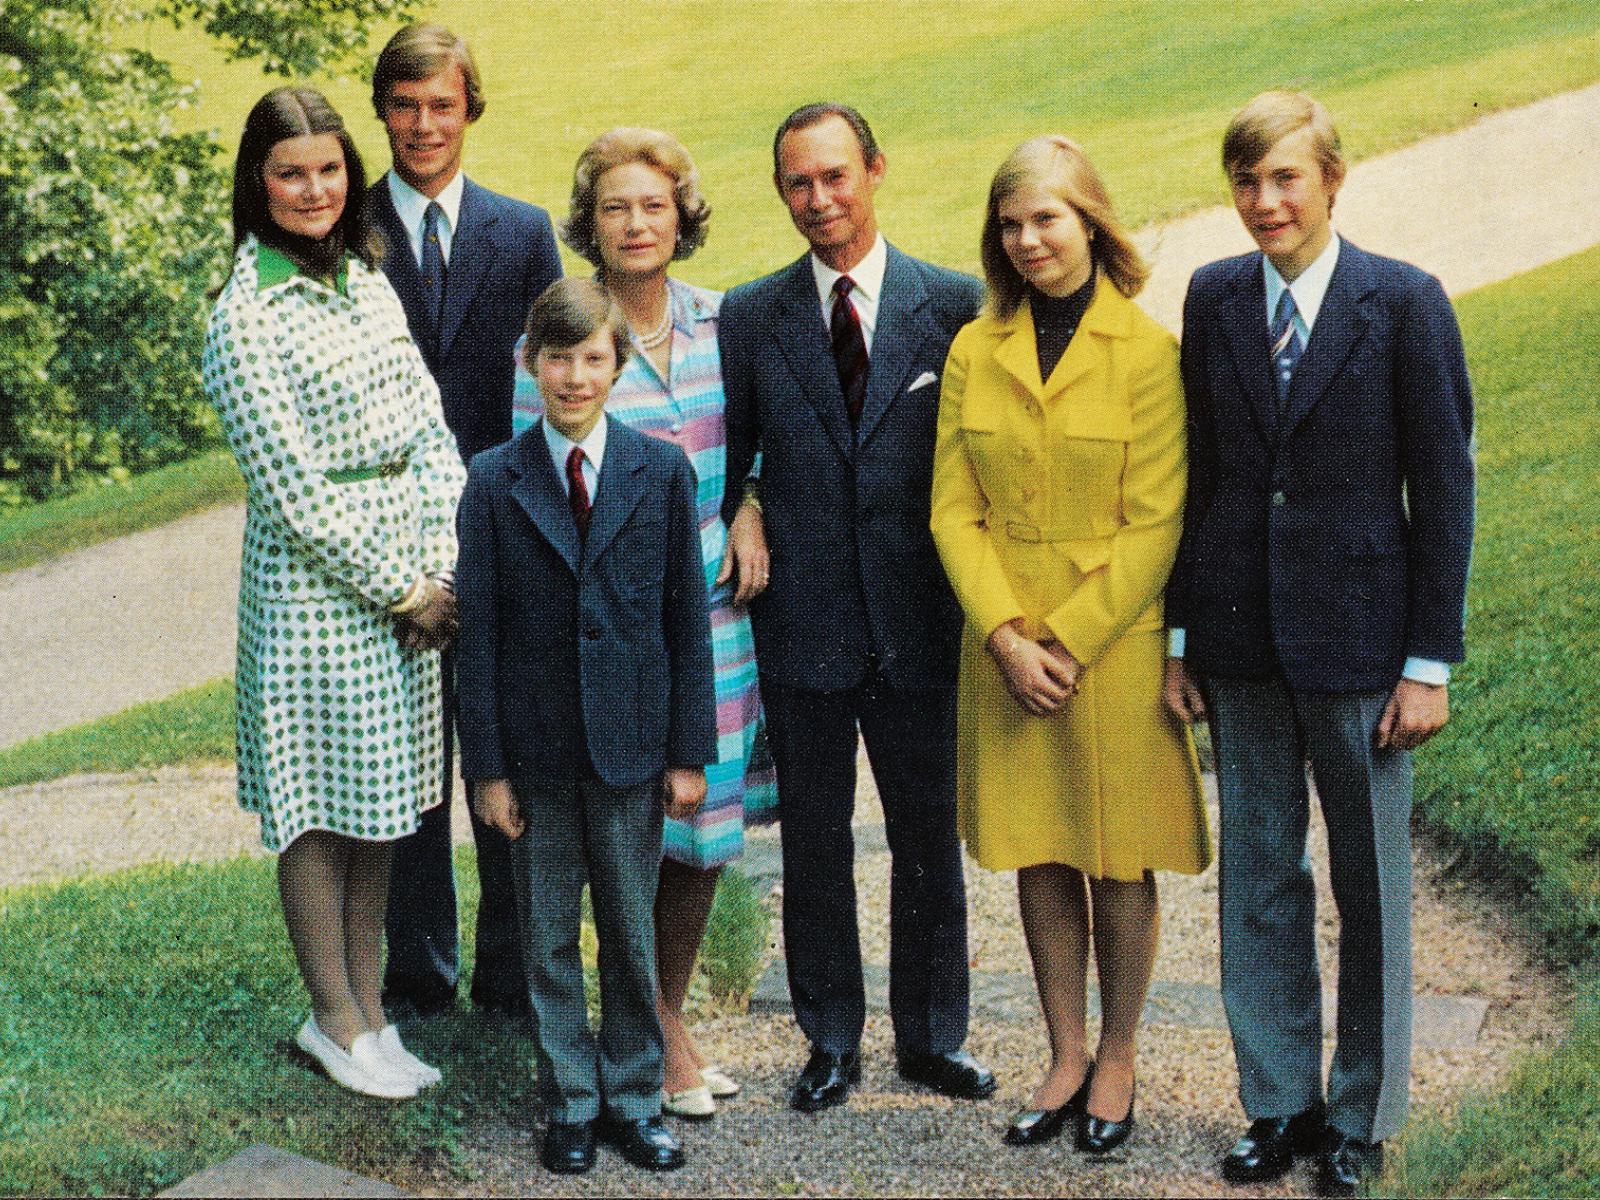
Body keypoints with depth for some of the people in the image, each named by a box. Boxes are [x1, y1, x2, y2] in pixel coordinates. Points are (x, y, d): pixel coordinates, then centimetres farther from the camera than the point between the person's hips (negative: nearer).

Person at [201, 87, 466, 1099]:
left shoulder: (368, 278, 10)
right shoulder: (246, 316, -12)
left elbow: (430, 428, 8)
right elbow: (292, 489, -14)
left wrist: (442, 561, -3)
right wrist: (401, 589, -11)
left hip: (410, 576, 7)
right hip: (314, 584, -7)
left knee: (383, 802, 12)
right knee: (319, 806, 5)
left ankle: (368, 1007, 24)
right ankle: (337, 1021, 18)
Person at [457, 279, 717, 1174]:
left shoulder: (662, 472, -1)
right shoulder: (495, 482, -2)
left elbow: (690, 620, 0)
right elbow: (480, 635, -1)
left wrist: (691, 753, -2)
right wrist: (488, 765, -3)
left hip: (631, 744, 0)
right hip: (537, 748, 0)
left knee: (633, 933, 10)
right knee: (549, 937, 9)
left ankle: (634, 1099, 25)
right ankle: (571, 1104, 24)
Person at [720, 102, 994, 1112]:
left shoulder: (955, 303, 0)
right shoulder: (750, 317, 4)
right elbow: (727, 462, 9)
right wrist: (748, 517, -6)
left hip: (919, 621, 0)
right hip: (802, 623, 1)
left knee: (930, 837, 10)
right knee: (815, 843, 10)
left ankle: (933, 1035, 27)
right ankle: (832, 1039, 26)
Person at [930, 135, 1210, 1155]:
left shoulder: (1148, 351, -7)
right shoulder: (975, 350, 4)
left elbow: (1154, 523, -9)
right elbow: (954, 509, 2)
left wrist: (1069, 640, -14)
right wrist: (1007, 637, -10)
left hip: (1115, 642, -3)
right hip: (1006, 645, 3)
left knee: (1119, 862, 7)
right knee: (1038, 858, 11)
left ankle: (1118, 1062, 23)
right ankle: (1066, 1058, 25)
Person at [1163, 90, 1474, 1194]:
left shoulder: (1405, 303, -7)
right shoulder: (1214, 297, 4)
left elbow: (1445, 487, -6)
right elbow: (1198, 473, 8)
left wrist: (1430, 661, -9)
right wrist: (1182, 636, 6)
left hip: (1358, 635, -3)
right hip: (1242, 634, 4)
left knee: (1373, 884, 8)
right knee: (1259, 874, 12)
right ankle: (1279, 1103, 26)